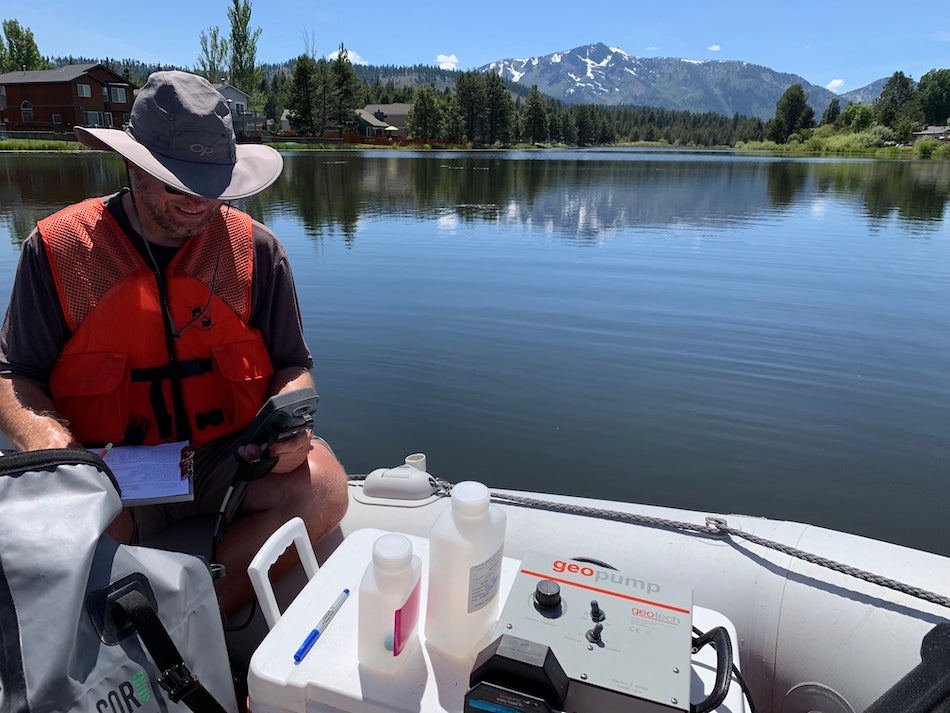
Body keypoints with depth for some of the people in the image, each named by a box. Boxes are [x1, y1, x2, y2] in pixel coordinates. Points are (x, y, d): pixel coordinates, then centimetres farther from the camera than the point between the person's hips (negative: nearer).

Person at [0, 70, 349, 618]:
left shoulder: (255, 249, 1)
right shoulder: (58, 248, 1)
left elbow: (292, 366, 6)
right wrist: (57, 450, -17)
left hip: (229, 460, 1)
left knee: (320, 484, -27)